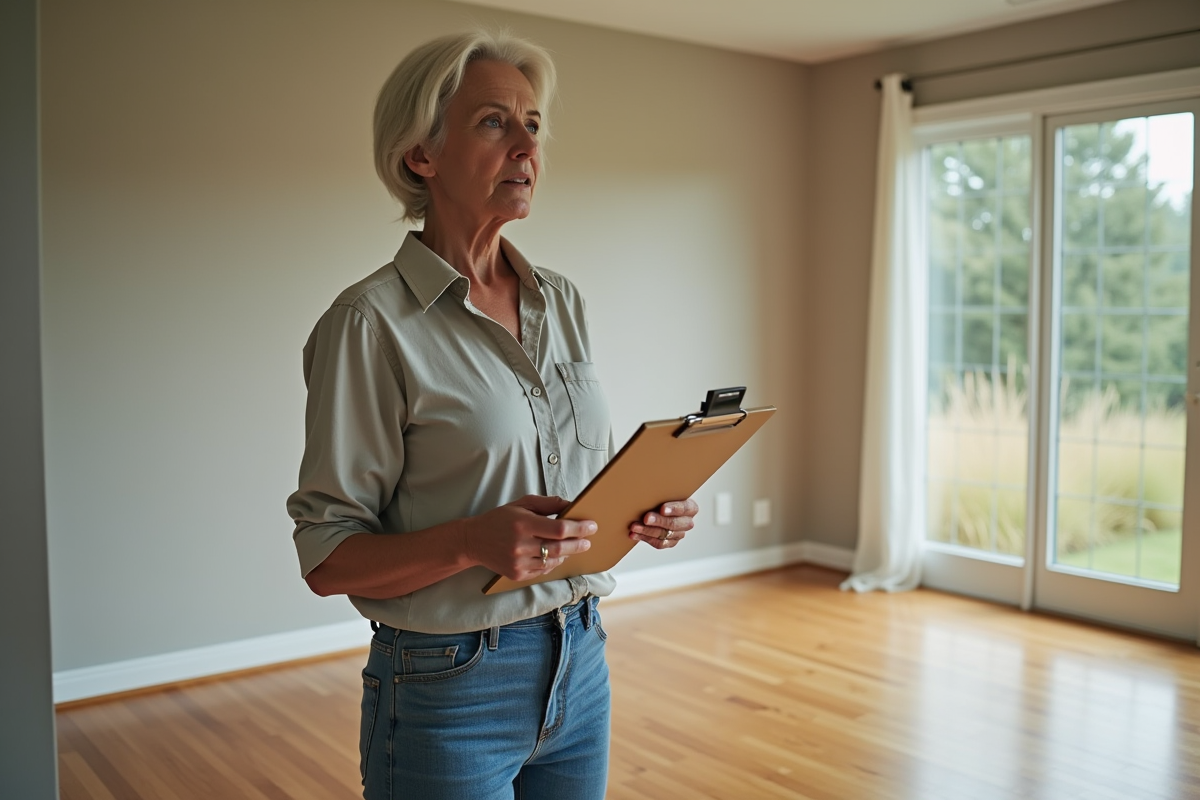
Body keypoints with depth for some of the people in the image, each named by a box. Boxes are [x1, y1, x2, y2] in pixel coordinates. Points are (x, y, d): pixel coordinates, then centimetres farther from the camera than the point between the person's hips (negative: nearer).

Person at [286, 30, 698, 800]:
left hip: (580, 666, 6)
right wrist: (474, 541, -28)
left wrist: (648, 512, -7)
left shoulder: (563, 302, 5)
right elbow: (328, 559, -12)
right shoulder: (373, 323, -14)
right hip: (449, 688, -5)